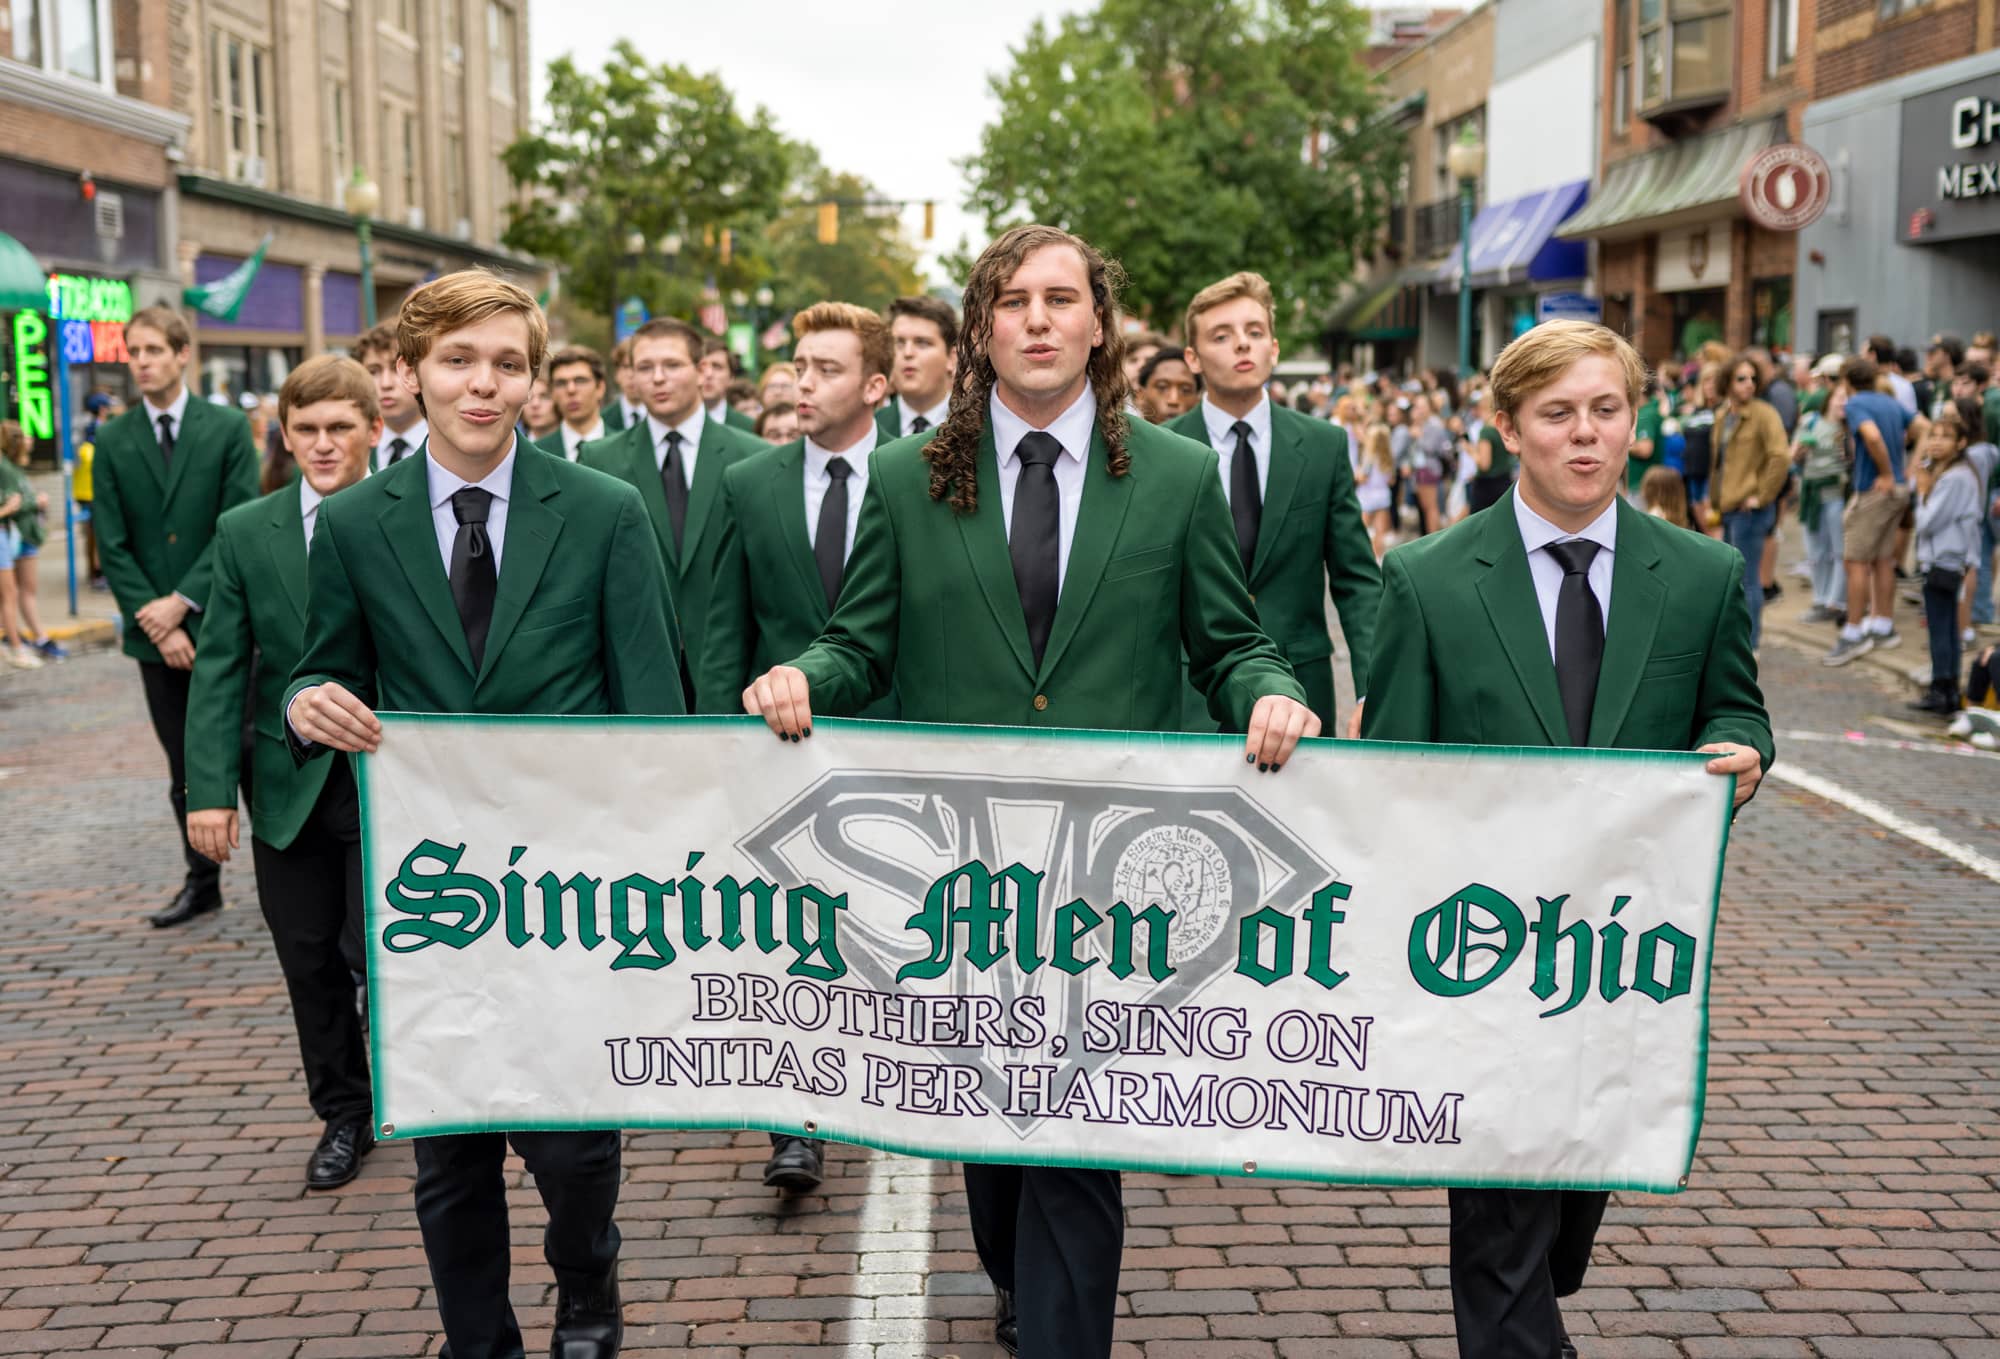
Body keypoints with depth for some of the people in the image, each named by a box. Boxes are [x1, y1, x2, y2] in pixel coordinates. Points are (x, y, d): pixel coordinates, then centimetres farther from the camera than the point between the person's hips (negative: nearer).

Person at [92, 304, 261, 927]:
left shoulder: (228, 428, -1)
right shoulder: (113, 442, 5)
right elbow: (114, 546, 2)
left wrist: (183, 600, -14)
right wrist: (156, 622, -8)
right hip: (157, 632, 3)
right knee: (185, 769, 10)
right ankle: (202, 882, 20)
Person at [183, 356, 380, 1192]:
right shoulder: (245, 534, 2)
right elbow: (219, 671, 1)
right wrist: (209, 788, -7)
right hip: (290, 787, 3)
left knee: (378, 954, -4)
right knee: (310, 966, 10)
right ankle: (343, 1115, 29)